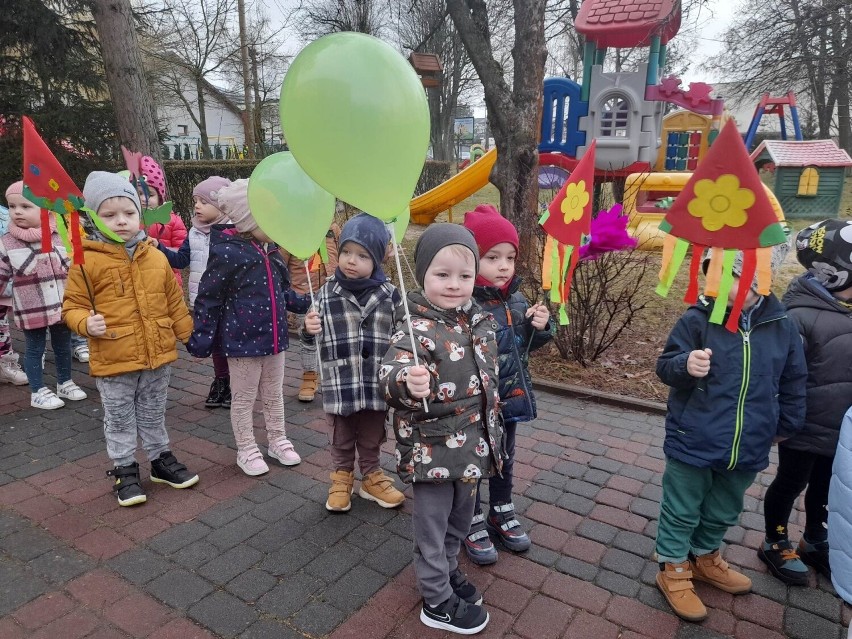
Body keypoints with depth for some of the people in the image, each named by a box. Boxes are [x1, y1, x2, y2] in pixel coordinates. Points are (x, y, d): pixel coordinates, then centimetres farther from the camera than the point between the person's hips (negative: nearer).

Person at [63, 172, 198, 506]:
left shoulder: (156, 257, 1)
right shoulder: (87, 260, -11)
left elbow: (174, 302, 9)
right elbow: (73, 305, -4)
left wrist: (190, 336, 11)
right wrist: (86, 323, -24)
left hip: (158, 355, 3)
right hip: (113, 360, -3)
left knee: (154, 415, 21)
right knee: (120, 420, 14)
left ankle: (161, 459, 37)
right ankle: (124, 470, 30)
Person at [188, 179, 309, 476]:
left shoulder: (270, 250, 3)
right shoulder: (227, 252, -19)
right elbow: (208, 300, -15)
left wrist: (306, 305, 11)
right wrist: (200, 340, -14)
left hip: (274, 336, 7)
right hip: (242, 339, -7)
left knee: (274, 395, 20)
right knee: (244, 399, 11)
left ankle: (278, 441, 37)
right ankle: (247, 451, 27)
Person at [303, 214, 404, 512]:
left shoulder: (388, 293, -5)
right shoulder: (328, 292, -6)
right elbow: (315, 336, -2)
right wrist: (310, 328, -22)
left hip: (376, 382, 1)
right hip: (339, 383, 0)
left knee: (372, 439, 20)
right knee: (341, 439, 19)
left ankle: (372, 477, 40)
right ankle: (342, 477, 40)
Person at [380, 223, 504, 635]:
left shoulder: (480, 320, 1)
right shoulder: (415, 328, -22)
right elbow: (390, 375, -37)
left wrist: (493, 428, 22)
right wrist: (406, 382, -59)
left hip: (473, 446, 7)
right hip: (432, 450, -7)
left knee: (460, 518, 24)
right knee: (432, 524, 11)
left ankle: (447, 570, 49)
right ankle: (438, 601, 31)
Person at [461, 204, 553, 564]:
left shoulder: (516, 299, -3)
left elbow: (525, 345, 10)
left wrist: (540, 327, -7)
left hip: (509, 399, 7)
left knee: (504, 460, 25)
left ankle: (501, 514, 47)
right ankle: (472, 524, 37)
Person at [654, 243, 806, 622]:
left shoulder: (782, 327, -4)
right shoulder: (698, 319, -15)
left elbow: (793, 383, 11)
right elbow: (664, 366, -12)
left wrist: (786, 425, 18)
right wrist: (685, 365, -34)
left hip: (747, 448, 4)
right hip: (693, 443, -4)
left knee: (723, 512, 24)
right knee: (681, 511, 11)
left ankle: (704, 558, 47)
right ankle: (673, 570, 31)